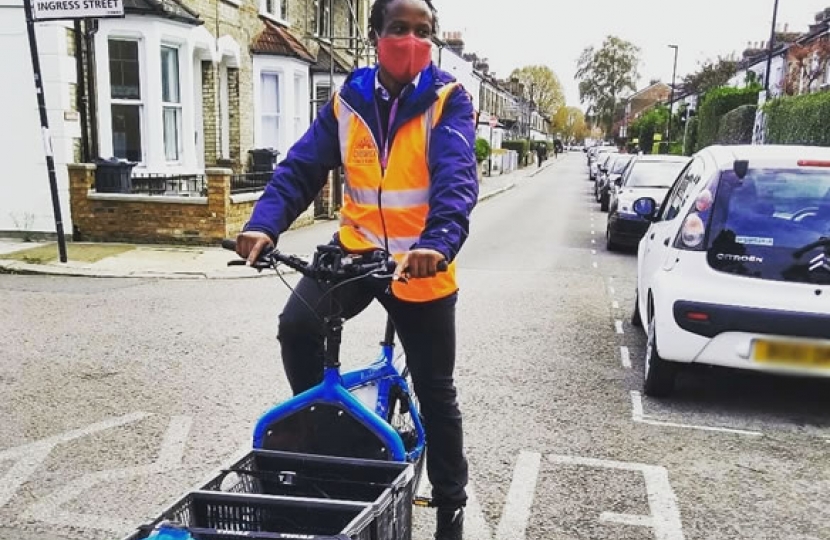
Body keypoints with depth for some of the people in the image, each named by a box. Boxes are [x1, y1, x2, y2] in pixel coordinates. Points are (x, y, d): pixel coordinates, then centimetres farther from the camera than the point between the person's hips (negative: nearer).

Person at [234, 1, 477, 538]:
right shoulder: (347, 102, 0)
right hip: (357, 246, 3)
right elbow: (301, 168, -7)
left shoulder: (448, 100, -8)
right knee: (297, 326, -23)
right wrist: (264, 224, -26)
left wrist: (437, 242, -43)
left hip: (422, 262, -2)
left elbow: (456, 177, -24)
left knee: (435, 389, 7)